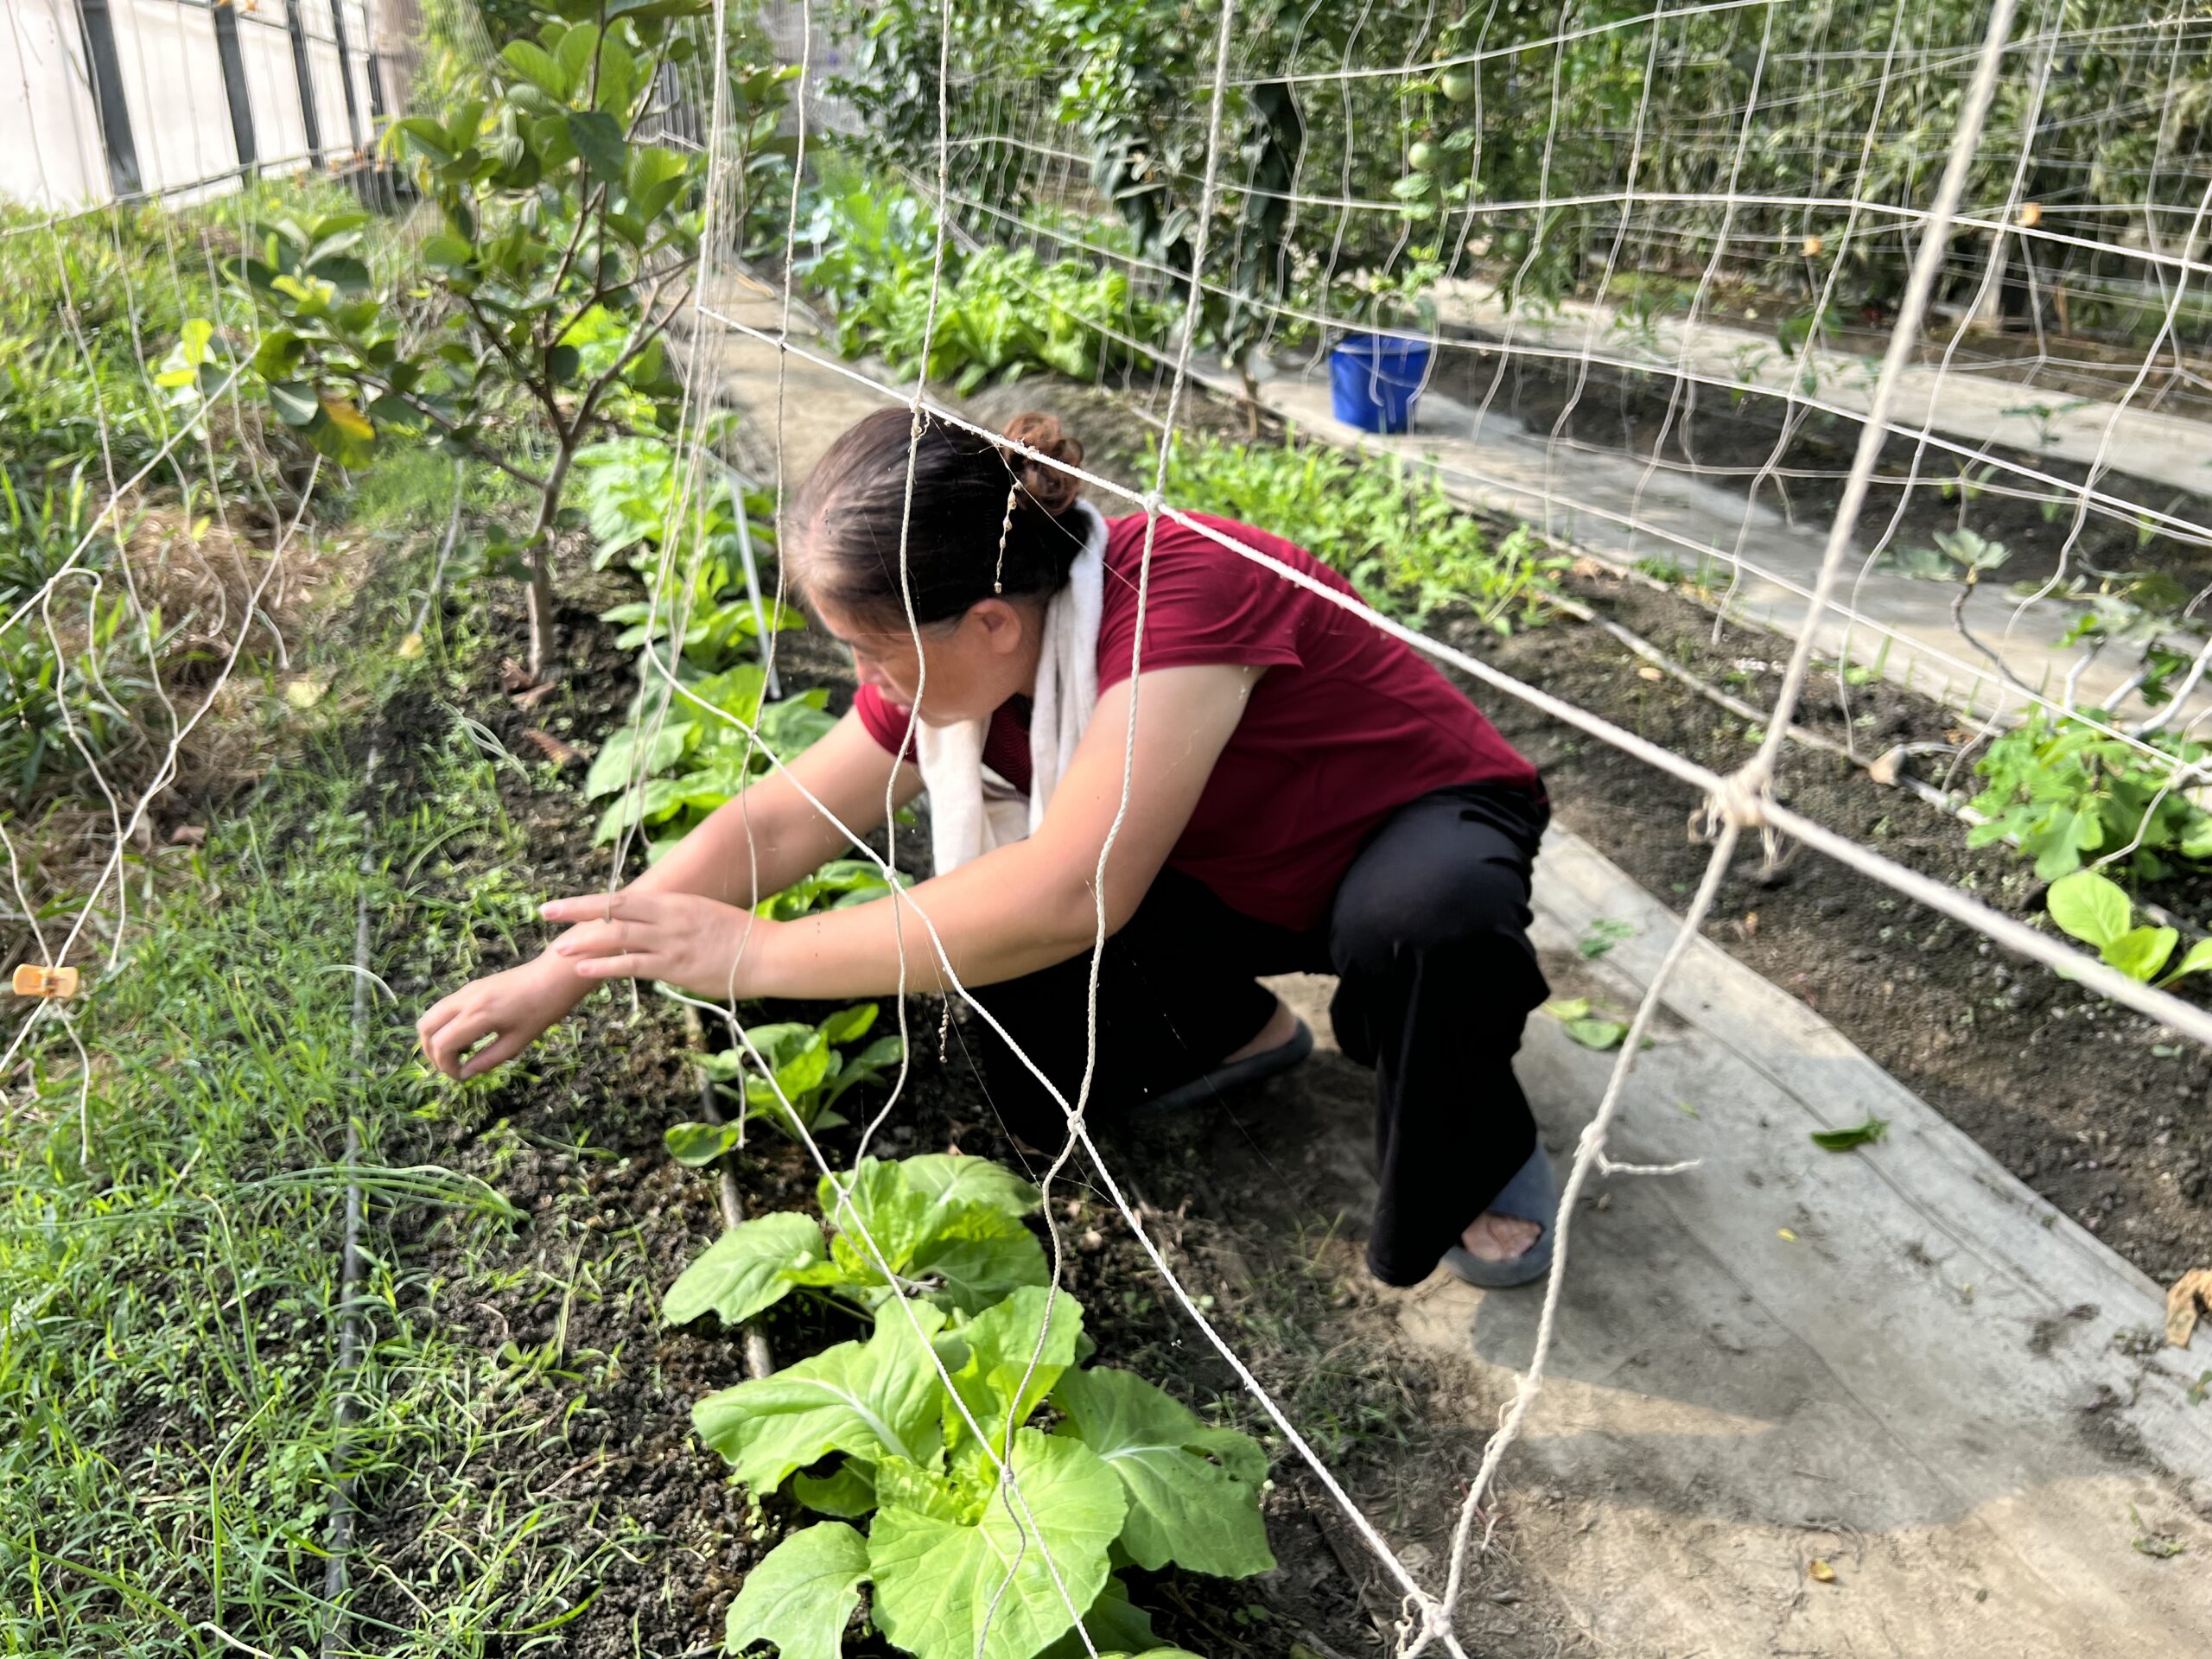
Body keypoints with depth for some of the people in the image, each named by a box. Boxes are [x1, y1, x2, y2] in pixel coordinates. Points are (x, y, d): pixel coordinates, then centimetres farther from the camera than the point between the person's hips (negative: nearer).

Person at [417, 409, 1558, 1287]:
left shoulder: (1184, 596, -39)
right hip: (1233, 876, 6)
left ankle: (1485, 1160, -10)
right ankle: (1235, 1033, 14)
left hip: (1425, 825, -5)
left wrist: (753, 955, -41)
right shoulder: (956, 660, -14)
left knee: (1423, 917, -41)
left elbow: (1070, 893, -48)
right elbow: (780, 821, -8)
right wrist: (557, 974, -10)